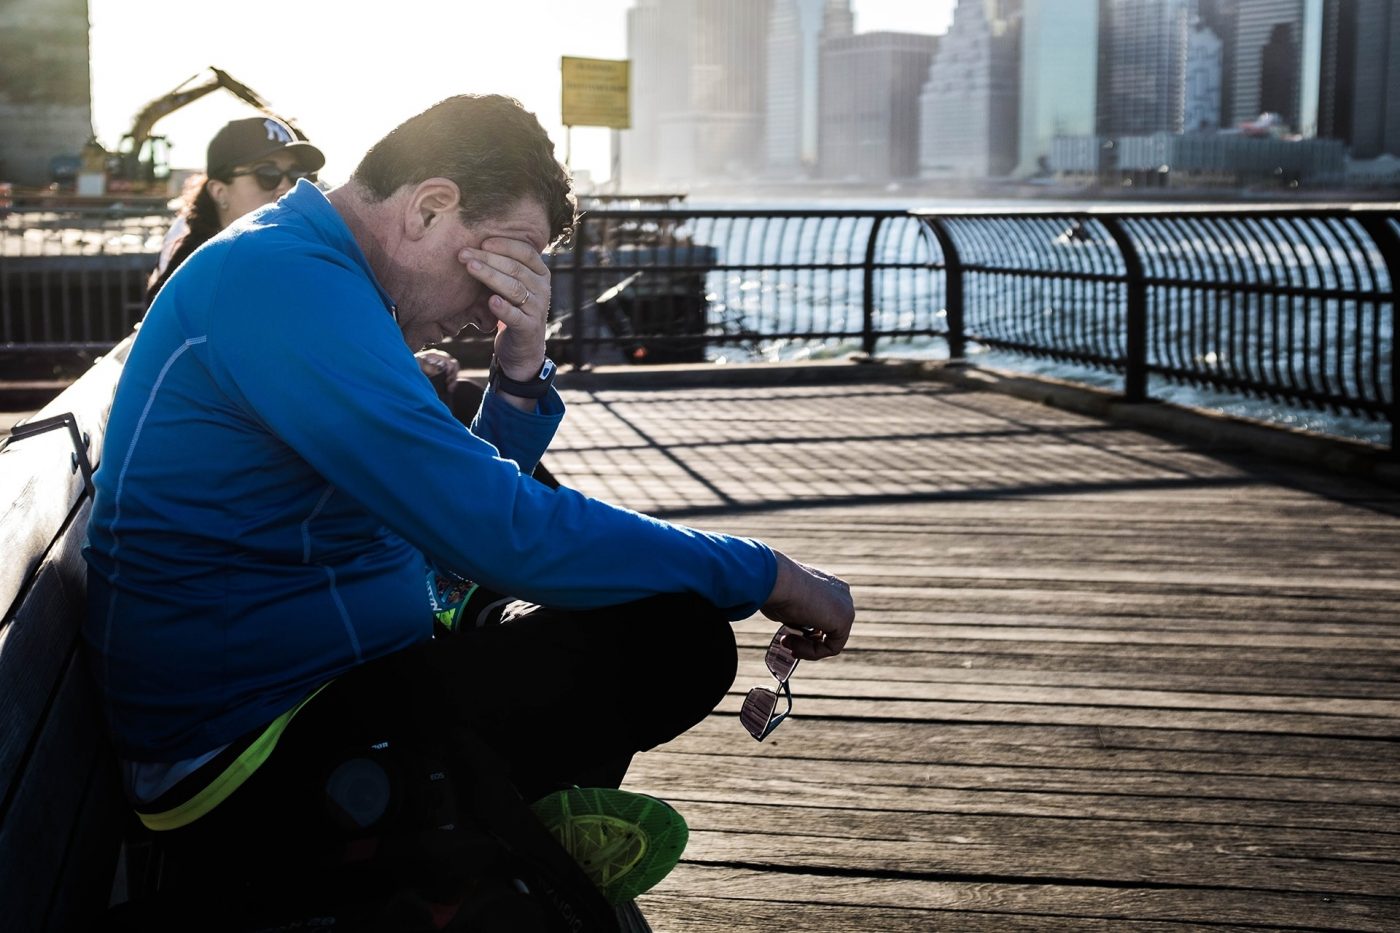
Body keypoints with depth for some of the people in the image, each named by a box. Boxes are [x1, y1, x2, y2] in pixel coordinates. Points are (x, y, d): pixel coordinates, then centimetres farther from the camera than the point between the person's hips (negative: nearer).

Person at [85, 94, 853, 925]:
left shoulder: (293, 273, 13)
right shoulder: (287, 284, -21)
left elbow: (464, 508, 13)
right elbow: (503, 532, -26)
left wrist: (522, 373, -5)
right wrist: (766, 576, -17)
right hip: (251, 770, -11)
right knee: (673, 639, -18)